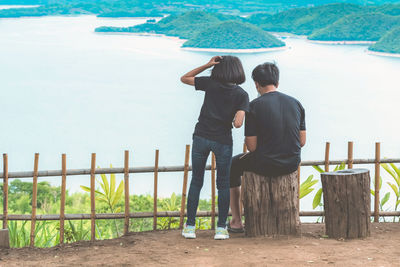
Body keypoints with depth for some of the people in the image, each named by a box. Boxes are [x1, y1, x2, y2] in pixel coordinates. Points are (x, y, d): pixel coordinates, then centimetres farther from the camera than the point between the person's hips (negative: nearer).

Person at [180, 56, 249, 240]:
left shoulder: (210, 84, 0)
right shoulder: (241, 95, -2)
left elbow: (184, 78, 14)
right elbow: (238, 123, -14)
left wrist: (206, 66, 6)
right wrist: (233, 123, 10)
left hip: (201, 136, 1)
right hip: (223, 140, -1)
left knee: (196, 181, 11)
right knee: (223, 184, 12)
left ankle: (190, 227, 9)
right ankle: (221, 228, 8)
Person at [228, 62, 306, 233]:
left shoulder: (254, 106, -11)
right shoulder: (295, 103, 3)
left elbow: (252, 146, -12)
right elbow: (302, 141, 5)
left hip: (265, 164, -5)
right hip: (292, 164, 5)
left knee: (233, 165, 26)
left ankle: (236, 222, 26)